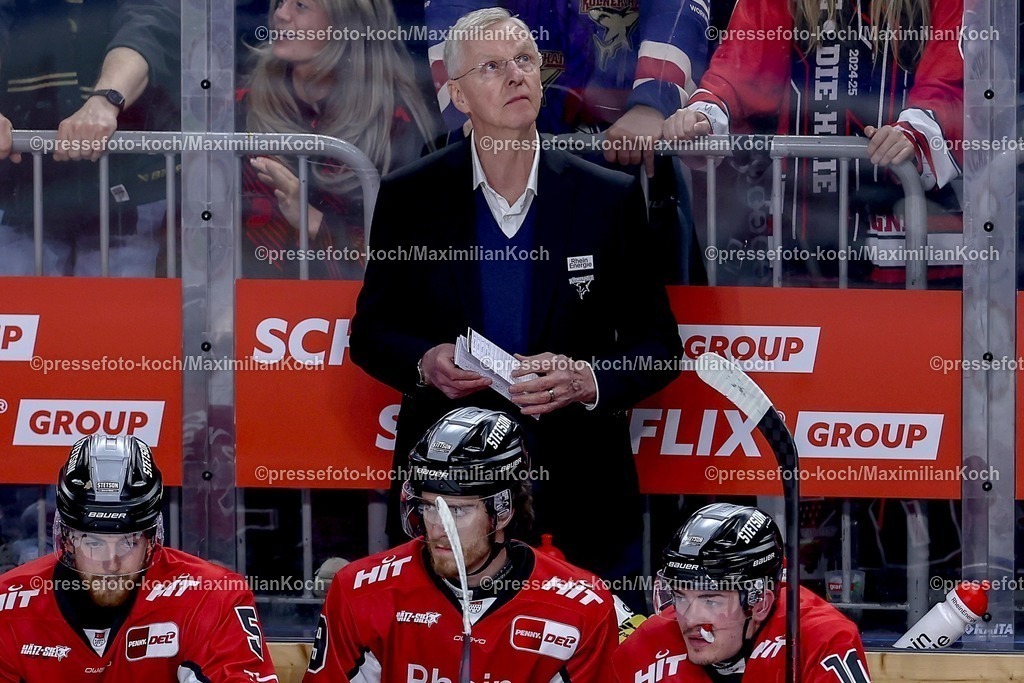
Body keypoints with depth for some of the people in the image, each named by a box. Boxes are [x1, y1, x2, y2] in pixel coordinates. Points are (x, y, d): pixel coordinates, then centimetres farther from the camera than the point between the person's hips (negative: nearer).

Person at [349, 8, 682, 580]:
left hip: (581, 500, 0)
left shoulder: (610, 199, 2)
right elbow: (372, 330, 10)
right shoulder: (410, 199, 3)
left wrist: (588, 381, -15)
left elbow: (659, 345, 4)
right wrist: (425, 362, -12)